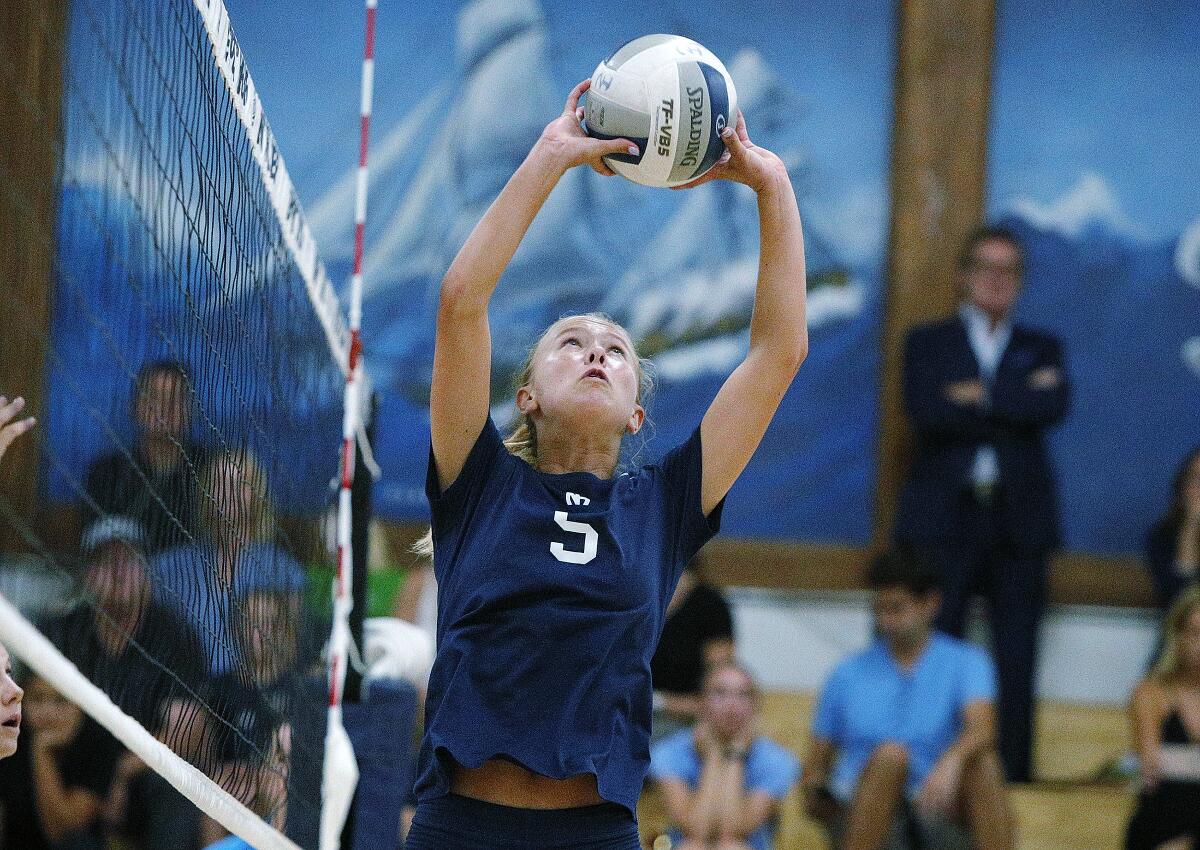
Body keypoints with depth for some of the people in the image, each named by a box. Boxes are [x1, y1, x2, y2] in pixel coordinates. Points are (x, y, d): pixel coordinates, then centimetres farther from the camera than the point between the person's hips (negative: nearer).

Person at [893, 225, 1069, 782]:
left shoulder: (1041, 349, 17)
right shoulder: (927, 343, 12)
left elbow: (1053, 407, -5)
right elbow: (926, 409, -8)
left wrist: (981, 397, -9)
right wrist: (1015, 404, -6)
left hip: (1019, 521, 2)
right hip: (944, 521, -2)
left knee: (1016, 665, -1)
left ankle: (1015, 777, 1)